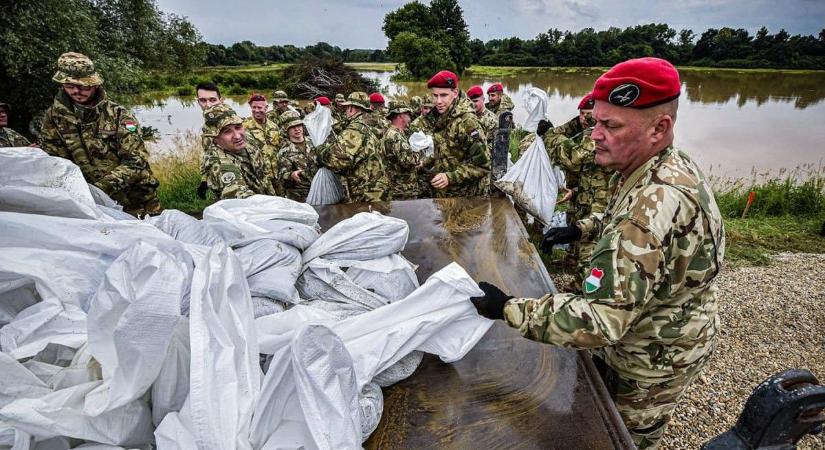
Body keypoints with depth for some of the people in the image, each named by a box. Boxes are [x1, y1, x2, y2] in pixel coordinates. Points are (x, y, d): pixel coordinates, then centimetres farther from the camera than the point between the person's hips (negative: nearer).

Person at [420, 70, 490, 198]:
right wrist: (427, 163, 13)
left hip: (467, 196, -7)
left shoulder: (466, 121, -21)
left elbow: (482, 165, -24)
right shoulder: (440, 117, 3)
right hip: (443, 192, 7)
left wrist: (450, 177, -28)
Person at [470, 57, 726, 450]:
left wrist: (508, 309, -36)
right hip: (637, 333, 8)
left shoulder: (658, 202, -39)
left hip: (653, 358, -8)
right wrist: (580, 229, 7)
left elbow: (602, 320, -41)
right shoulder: (668, 167, -6)